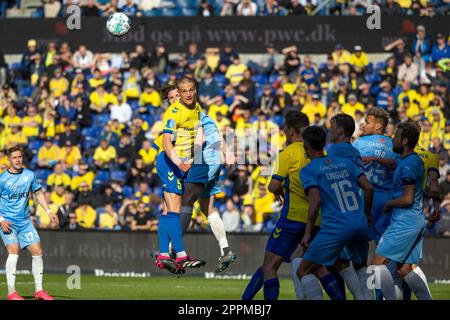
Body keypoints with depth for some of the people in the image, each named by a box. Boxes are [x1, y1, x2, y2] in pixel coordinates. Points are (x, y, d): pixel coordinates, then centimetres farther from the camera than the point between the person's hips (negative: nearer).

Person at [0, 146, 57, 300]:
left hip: (25, 221, 5)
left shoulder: (29, 175, 4)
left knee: (37, 251, -1)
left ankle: (39, 290, 10)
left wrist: (49, 212, 10)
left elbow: (38, 193, 18)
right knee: (14, 251, -20)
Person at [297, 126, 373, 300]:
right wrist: (367, 215, 25)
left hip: (336, 227, -6)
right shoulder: (345, 163, 17)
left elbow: (315, 200, -10)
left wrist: (308, 232, -8)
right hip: (361, 225, 6)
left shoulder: (308, 171, 2)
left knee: (303, 271, -1)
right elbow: (369, 188, 12)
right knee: (361, 266, 28)